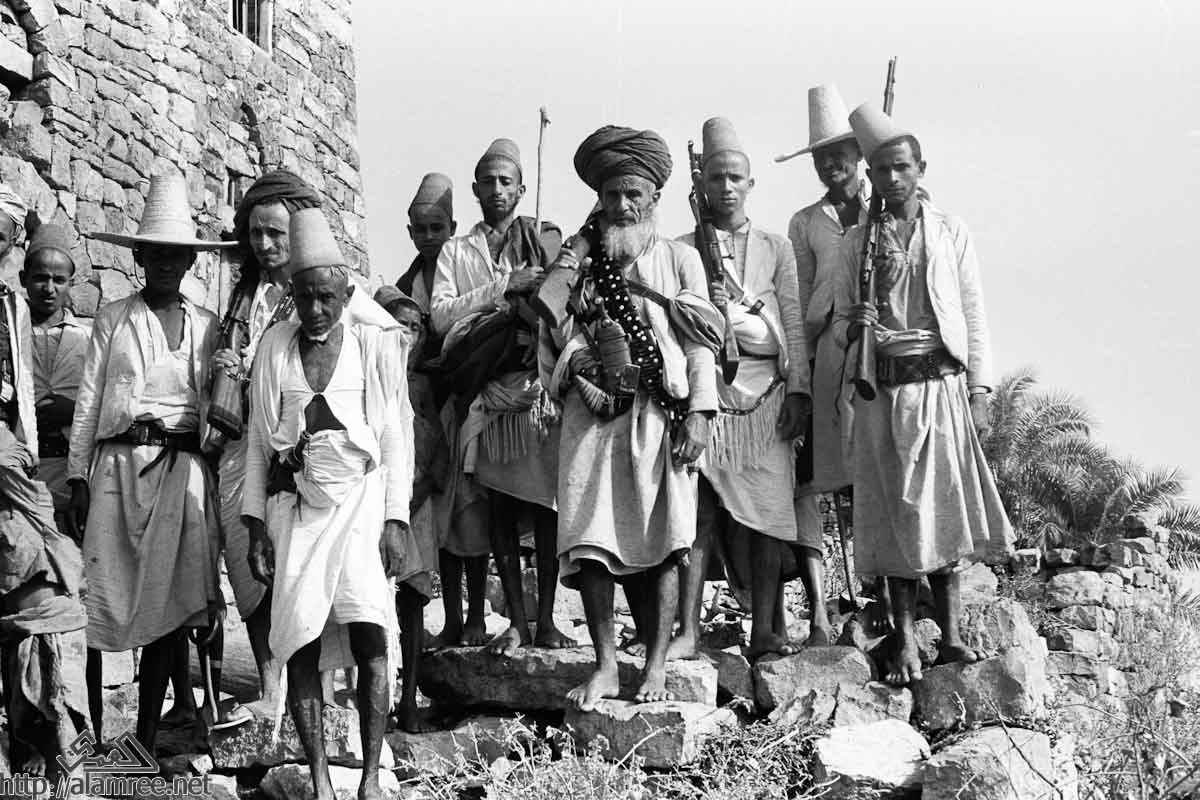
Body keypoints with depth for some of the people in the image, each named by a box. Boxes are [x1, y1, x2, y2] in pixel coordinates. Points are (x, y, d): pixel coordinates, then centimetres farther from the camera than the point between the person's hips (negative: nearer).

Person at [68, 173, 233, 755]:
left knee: (169, 600, -1)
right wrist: (78, 476, -2)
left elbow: (215, 404, 12)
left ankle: (146, 741, 6)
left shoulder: (206, 327, 11)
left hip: (182, 468, 2)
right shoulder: (113, 319, 6)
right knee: (106, 597, -4)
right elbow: (88, 399, 4)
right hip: (119, 464, -2)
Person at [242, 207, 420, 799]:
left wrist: (395, 518, -3)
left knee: (370, 635, -16)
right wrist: (255, 524, 5)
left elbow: (397, 439, 5)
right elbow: (258, 444, 12)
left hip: (362, 500, -2)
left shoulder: (376, 348, 5)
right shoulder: (274, 350, 9)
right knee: (302, 644, -6)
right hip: (294, 508, 2)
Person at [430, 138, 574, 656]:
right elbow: (441, 317, 1)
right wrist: (503, 288, -7)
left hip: (541, 384, -1)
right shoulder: (456, 251, 15)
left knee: (546, 505, -4)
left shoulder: (547, 241, 12)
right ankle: (516, 622, 4)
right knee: (499, 507, 0)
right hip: (487, 394, 1)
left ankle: (546, 619, 2)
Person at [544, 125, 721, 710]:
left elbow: (703, 339, 5)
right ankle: (605, 666, 1)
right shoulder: (578, 258, 13)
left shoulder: (679, 259, 10)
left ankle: (656, 666, 3)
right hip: (595, 414, 1)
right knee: (589, 540, -7)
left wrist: (699, 414, -4)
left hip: (661, 415, -1)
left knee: (662, 541, -4)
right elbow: (553, 338, 11)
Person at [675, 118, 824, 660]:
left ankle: (766, 632, -2)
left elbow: (794, 324, 7)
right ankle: (688, 631, -9)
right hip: (704, 386, 0)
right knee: (698, 507, -10)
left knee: (766, 507, -6)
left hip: (764, 391, 0)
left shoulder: (775, 249, 13)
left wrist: (799, 391, -2)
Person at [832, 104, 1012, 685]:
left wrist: (979, 391, -1)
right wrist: (853, 327, -12)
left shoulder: (951, 233, 7)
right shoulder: (857, 242, 8)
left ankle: (950, 633, 5)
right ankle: (904, 641, 6)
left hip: (941, 381, 0)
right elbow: (837, 321, 11)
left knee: (944, 503, -2)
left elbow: (974, 316, 6)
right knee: (894, 510, 1)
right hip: (882, 389, 1)